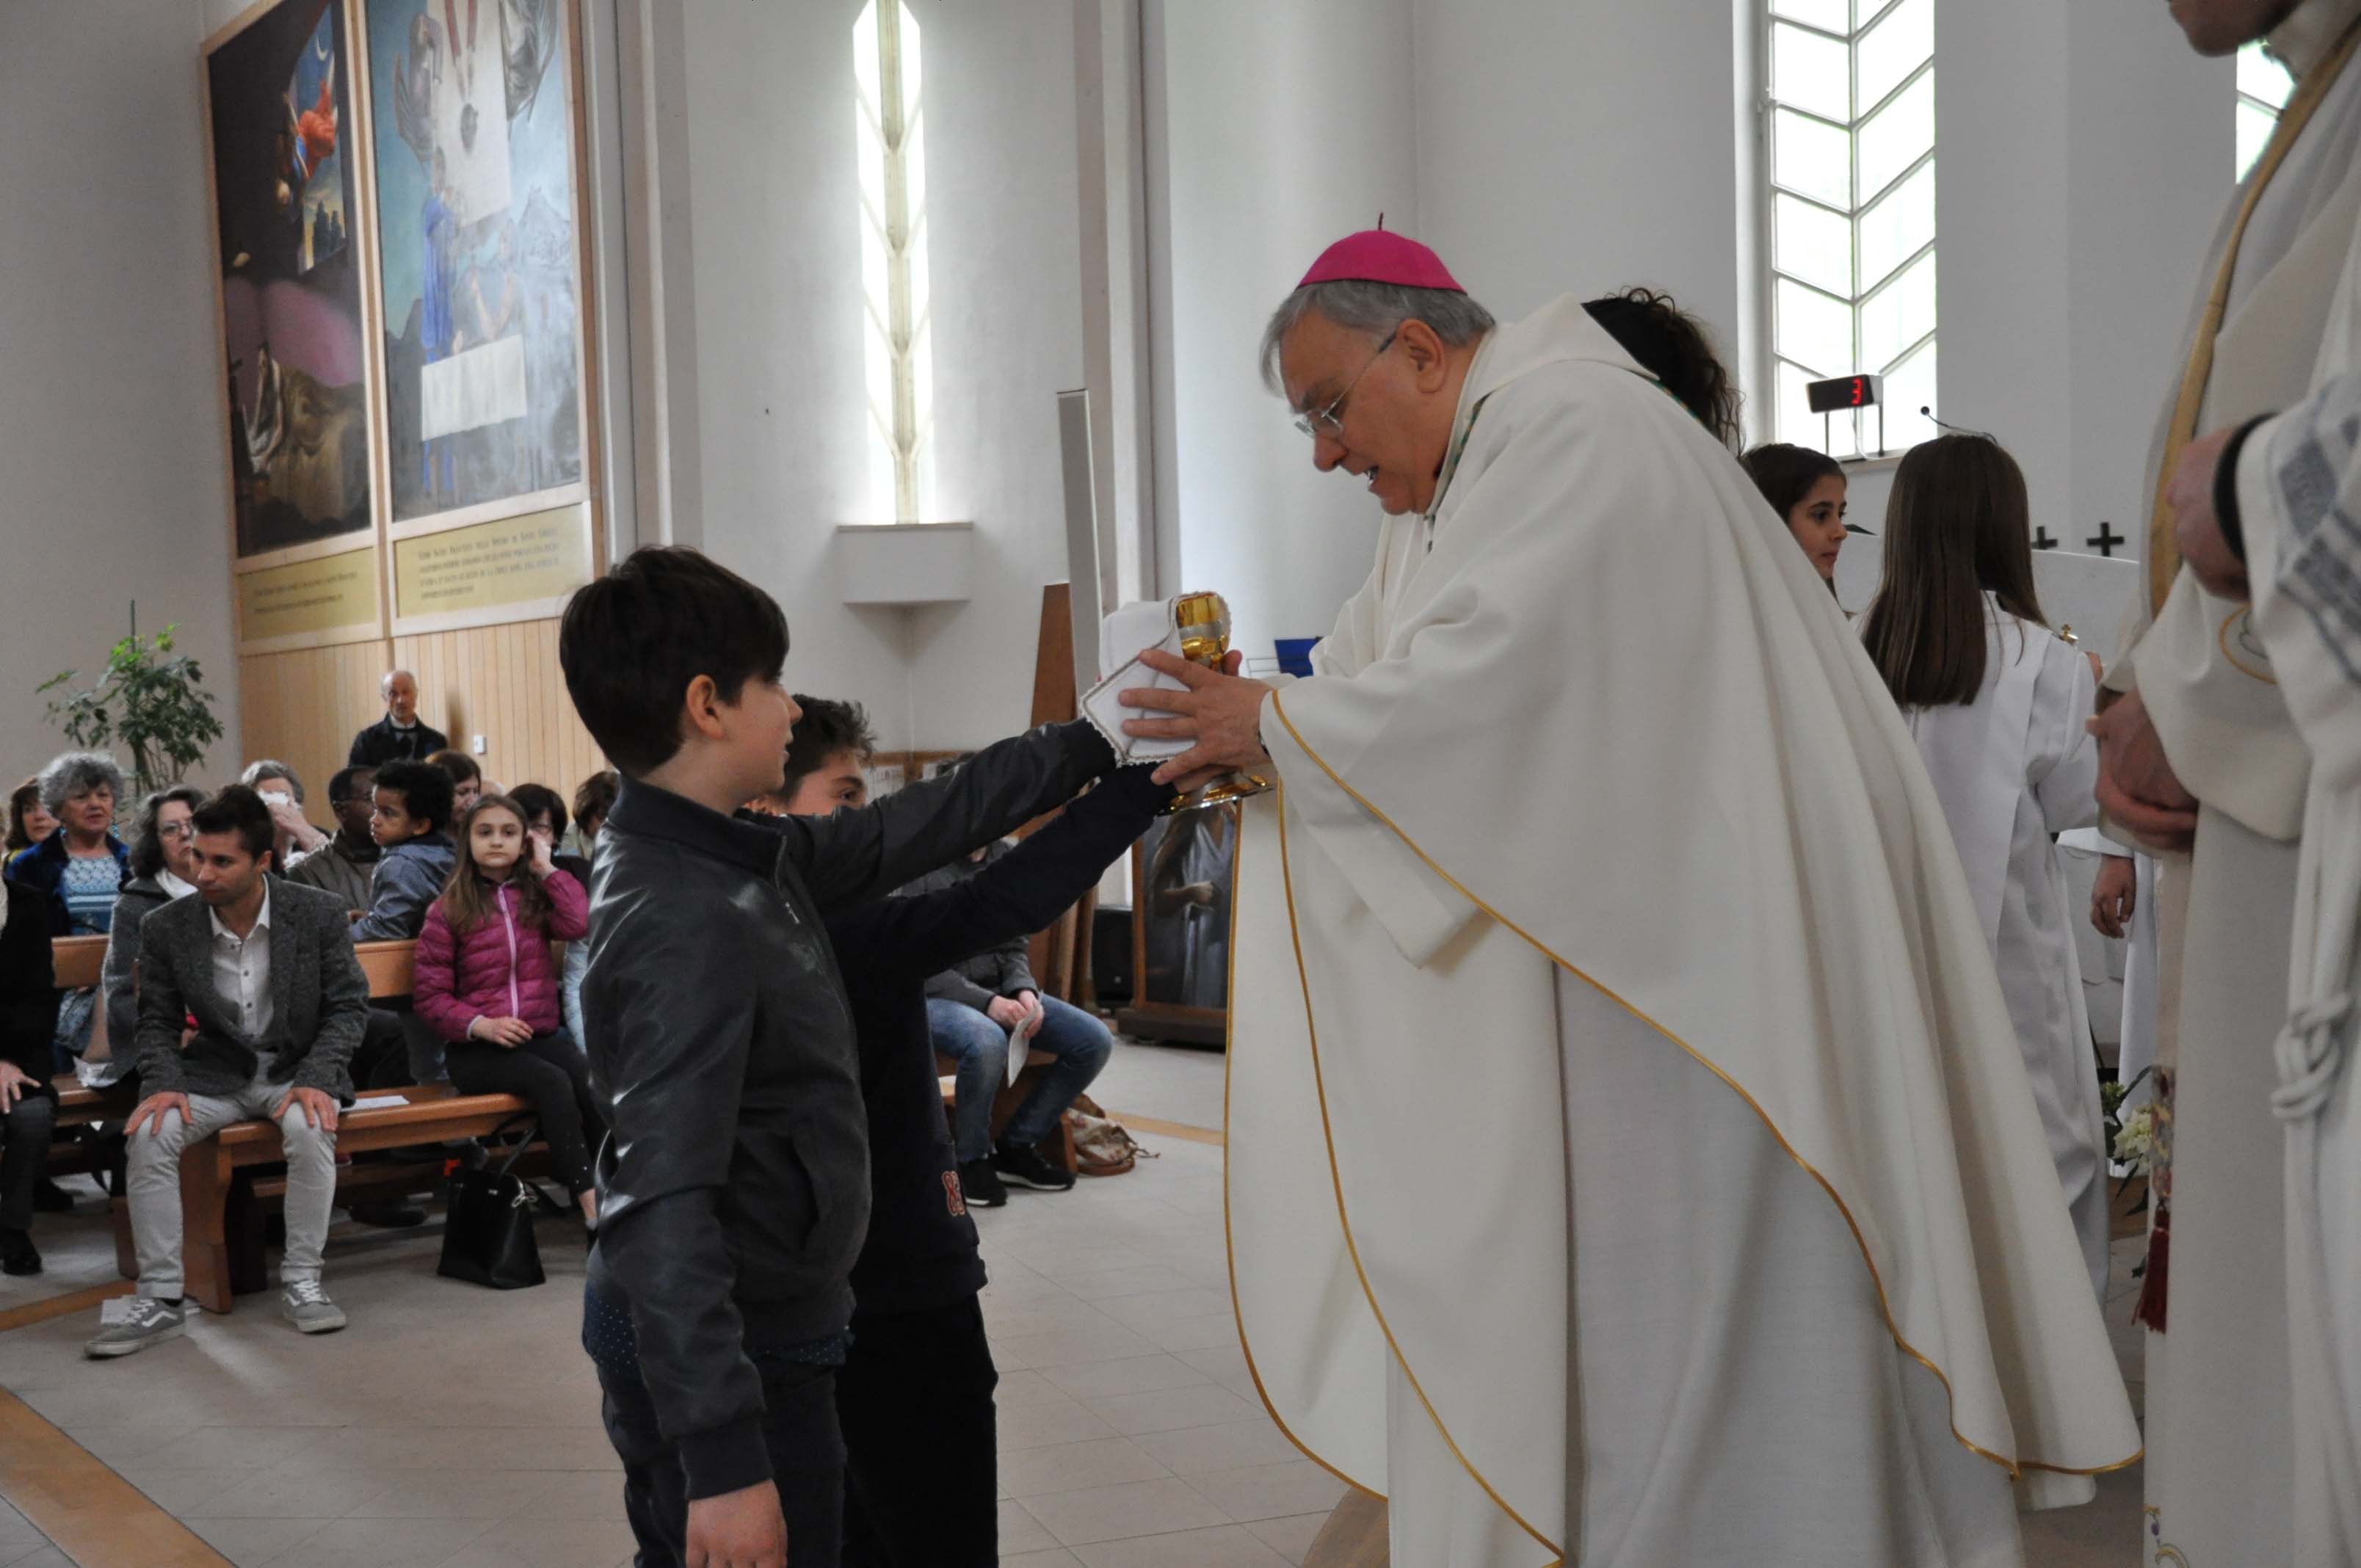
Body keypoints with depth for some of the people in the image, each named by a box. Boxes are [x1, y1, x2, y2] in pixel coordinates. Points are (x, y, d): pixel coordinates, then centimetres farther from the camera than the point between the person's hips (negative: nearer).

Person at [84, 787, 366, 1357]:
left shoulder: (320, 913, -11)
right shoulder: (166, 928, -7)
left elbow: (347, 1006, -7)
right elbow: (157, 1021, 3)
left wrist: (316, 1079, -22)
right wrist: (165, 1084, -16)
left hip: (296, 1067, -2)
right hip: (213, 1071, 2)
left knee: (311, 1129, -34)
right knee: (150, 1134, -26)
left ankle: (301, 1281, -17)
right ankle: (159, 1299, -16)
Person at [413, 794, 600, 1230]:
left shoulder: (535, 898, 15)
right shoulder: (448, 910, 6)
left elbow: (579, 923, -9)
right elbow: (430, 995, 3)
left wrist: (547, 869, 1)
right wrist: (480, 1024, -13)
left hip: (541, 1035, 3)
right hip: (476, 1048, -3)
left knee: (591, 1085, -30)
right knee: (552, 1082, -32)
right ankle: (590, 1205, -35)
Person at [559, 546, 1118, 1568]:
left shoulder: (748, 862, 4)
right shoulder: (687, 925, -24)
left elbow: (907, 832, 17)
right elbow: (664, 1206, -29)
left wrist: (1088, 747, 23)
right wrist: (723, 1461, -33)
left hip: (764, 1325, 10)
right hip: (728, 1356, -10)